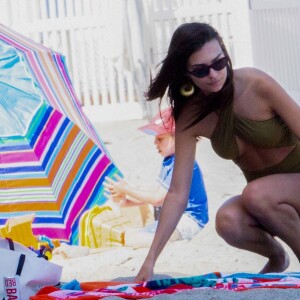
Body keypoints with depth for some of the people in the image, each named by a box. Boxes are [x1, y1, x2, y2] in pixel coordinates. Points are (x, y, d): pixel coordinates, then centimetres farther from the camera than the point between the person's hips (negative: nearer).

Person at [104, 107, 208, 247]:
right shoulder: (169, 161, 14)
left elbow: (158, 198, -20)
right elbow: (156, 191, 12)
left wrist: (127, 190, -12)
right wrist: (126, 201, 0)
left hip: (188, 219, -12)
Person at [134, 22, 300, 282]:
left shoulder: (256, 85, -21)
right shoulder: (190, 118, -10)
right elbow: (178, 193, -12)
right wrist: (150, 260, -19)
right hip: (263, 199, 4)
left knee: (256, 194, -34)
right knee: (227, 221, -29)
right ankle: (277, 257, 4)